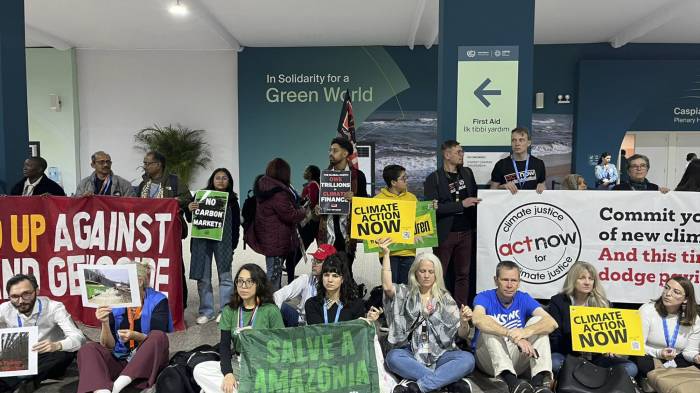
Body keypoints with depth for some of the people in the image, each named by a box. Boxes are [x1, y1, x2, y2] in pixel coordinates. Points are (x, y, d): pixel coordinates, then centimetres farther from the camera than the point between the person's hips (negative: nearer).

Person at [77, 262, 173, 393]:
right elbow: (108, 346, -1)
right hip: (119, 361, 3)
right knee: (88, 350, -19)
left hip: (147, 362, -3)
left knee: (158, 337, -30)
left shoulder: (157, 300, -5)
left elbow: (158, 339, -11)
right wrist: (105, 323, -19)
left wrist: (135, 336, -30)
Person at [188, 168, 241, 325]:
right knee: (203, 277, 6)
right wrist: (190, 210, -12)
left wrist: (233, 244, 0)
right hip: (202, 241, 2)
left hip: (223, 242, -1)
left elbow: (236, 224, 6)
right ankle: (206, 311, 17)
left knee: (225, 276, 2)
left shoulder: (232, 199, 5)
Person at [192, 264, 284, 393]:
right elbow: (224, 345, 0)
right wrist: (228, 373, -16)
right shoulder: (229, 311, 5)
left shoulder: (271, 310, -6)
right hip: (236, 364, 4)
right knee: (199, 371, -17)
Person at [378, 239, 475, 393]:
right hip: (411, 355, -1)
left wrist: (464, 322, -18)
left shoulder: (444, 298, 9)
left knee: (467, 359, -27)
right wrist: (386, 254, -20)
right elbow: (387, 287, -17)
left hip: (440, 355, 1)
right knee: (393, 357, -33)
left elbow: (462, 335, 5)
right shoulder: (405, 293, 7)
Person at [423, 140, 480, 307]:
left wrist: (476, 224, 12)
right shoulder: (434, 179, -6)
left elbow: (474, 196, 21)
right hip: (445, 233, -5)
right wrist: (461, 204, -18)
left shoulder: (467, 173, 11)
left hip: (466, 232, 5)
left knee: (463, 273, 9)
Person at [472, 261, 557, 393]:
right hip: (489, 359, -3)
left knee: (537, 321, -15)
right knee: (489, 325, -29)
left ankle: (539, 380, -32)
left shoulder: (524, 298, 1)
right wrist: (512, 335, -46)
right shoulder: (484, 297, -8)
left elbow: (552, 323, -16)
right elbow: (478, 319, -33)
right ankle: (511, 381, -47)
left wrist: (526, 332, -37)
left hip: (516, 360, 3)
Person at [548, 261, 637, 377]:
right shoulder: (558, 302, 1)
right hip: (567, 355, -3)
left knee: (631, 368, -21)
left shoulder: (603, 303, 9)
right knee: (554, 362, -37)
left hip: (595, 357, 4)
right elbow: (554, 340, -4)